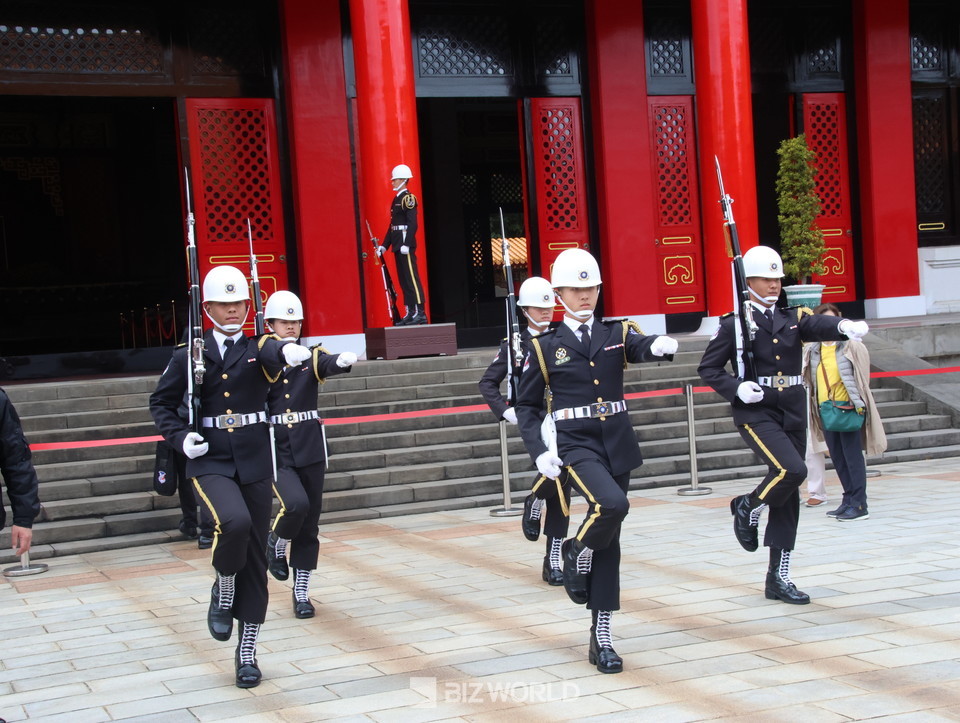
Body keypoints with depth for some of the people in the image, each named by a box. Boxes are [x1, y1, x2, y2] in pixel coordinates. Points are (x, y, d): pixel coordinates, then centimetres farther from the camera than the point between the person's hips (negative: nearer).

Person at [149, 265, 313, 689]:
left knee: (255, 558, 5)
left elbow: (273, 352, -24)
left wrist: (288, 351, -48)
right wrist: (180, 438, -6)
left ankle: (246, 652, 17)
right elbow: (161, 403, 12)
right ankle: (223, 590, 1)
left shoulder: (259, 347, 1)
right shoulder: (190, 355, 3)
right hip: (209, 461, -1)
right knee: (234, 522, -30)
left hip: (255, 461, 1)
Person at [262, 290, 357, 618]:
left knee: (309, 523, 6)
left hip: (310, 449, 2)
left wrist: (344, 360, -42)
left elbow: (328, 364, -19)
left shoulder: (311, 357, 4)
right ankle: (276, 542, 8)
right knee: (296, 504, -25)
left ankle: (301, 591, 19)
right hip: (274, 450, -2)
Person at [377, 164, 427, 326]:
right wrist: (384, 245, 17)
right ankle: (410, 313, 14)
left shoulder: (408, 198, -9)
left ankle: (420, 313, -8)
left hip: (406, 245, -9)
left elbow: (412, 224, -17)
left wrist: (406, 244, -23)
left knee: (412, 279, -8)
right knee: (404, 280, 10)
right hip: (398, 245, 9)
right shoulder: (396, 199, 18)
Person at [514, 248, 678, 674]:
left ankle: (601, 637, 13)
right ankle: (577, 555, 2)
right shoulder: (545, 347, 2)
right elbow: (527, 406, 6)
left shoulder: (617, 334, 7)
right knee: (612, 505, -30)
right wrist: (539, 452, -7)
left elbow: (642, 348, -15)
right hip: (574, 446, -3)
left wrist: (661, 346, -39)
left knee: (609, 542, 6)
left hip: (618, 444, 3)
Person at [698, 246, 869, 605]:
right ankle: (747, 508, 4)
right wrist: (736, 387, -18)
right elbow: (708, 368, 0)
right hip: (755, 412, -5)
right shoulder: (734, 324, -2)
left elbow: (821, 326, -12)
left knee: (788, 497, 7)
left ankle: (779, 578, 16)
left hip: (792, 412, 5)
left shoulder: (794, 318, 9)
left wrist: (845, 326, -35)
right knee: (791, 470, -27)